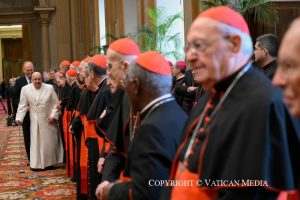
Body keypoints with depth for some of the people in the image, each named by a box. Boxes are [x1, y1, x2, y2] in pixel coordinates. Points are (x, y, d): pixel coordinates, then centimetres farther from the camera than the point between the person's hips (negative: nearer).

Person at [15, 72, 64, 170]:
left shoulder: (49, 88, -7)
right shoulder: (25, 89, -4)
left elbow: (56, 104, -3)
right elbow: (22, 106, -1)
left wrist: (53, 115, -12)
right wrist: (19, 118, -10)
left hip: (49, 120, 0)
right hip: (35, 121, 0)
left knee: (50, 142, 7)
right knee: (35, 142, 3)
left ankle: (49, 162, 20)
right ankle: (36, 164, 10)